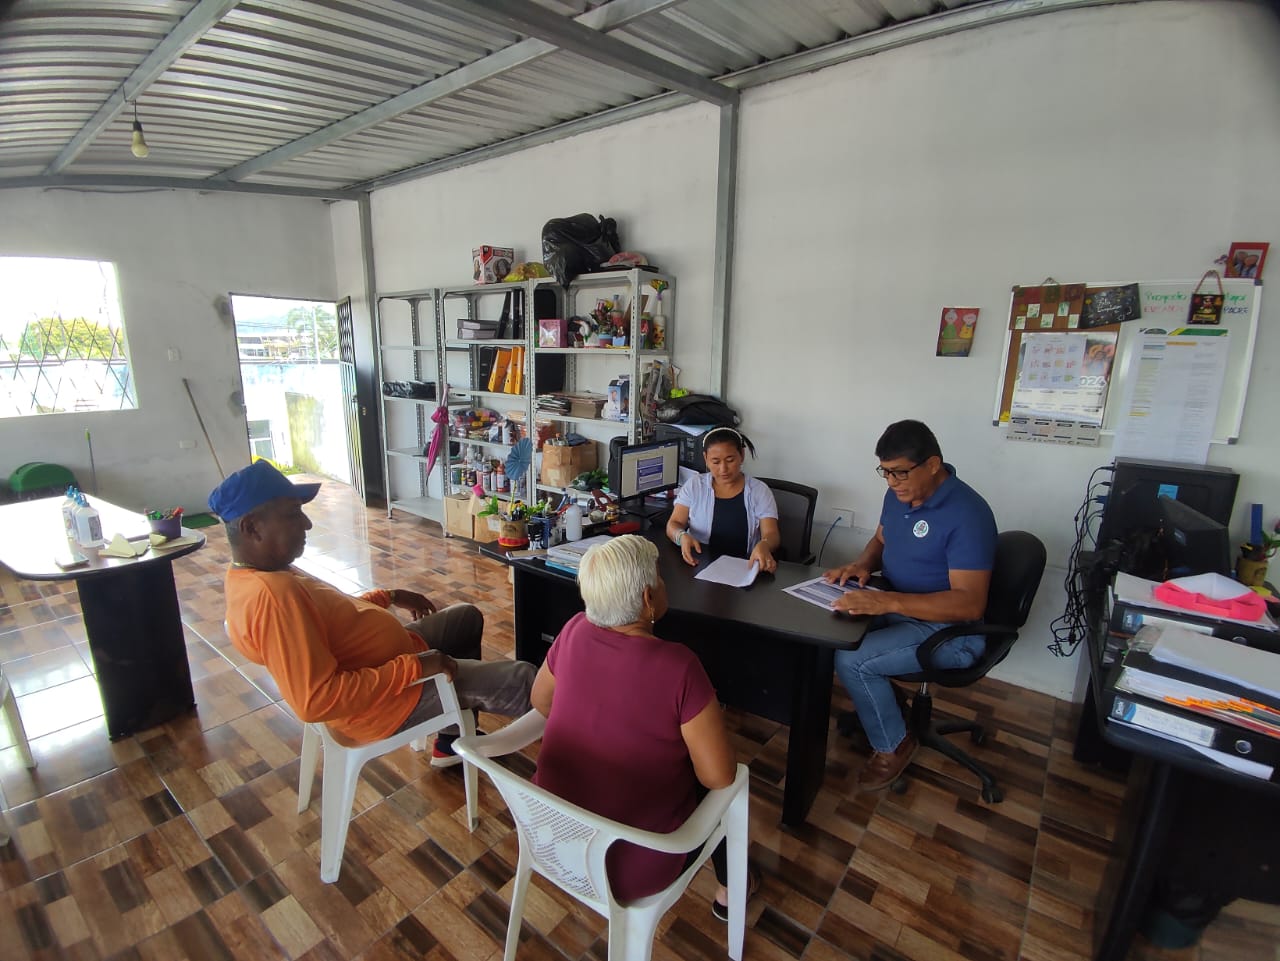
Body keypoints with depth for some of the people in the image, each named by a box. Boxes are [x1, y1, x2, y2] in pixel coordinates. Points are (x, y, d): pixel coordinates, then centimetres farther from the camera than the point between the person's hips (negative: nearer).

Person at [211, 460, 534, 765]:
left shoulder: (252, 575, 1)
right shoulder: (271, 595, -32)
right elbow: (315, 700, -35)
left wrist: (389, 596, 16)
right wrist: (413, 667, -31)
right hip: (382, 700, -10)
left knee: (468, 617, 25)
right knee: (519, 679, -8)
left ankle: (453, 741, 31)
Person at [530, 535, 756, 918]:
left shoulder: (575, 630, -12)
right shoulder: (677, 665, -28)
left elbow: (541, 701, 5)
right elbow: (719, 776, -19)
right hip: (629, 864, -5)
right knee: (721, 787, 20)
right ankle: (729, 890, 41)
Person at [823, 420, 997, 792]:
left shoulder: (967, 514, -26)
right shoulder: (898, 493, 0)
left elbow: (970, 604, -31)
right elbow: (881, 540, 17)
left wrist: (889, 601, -40)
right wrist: (863, 565, -6)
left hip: (950, 630, -8)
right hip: (897, 608, 8)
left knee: (851, 660, -23)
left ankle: (894, 745, 4)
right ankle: (875, 700, 14)